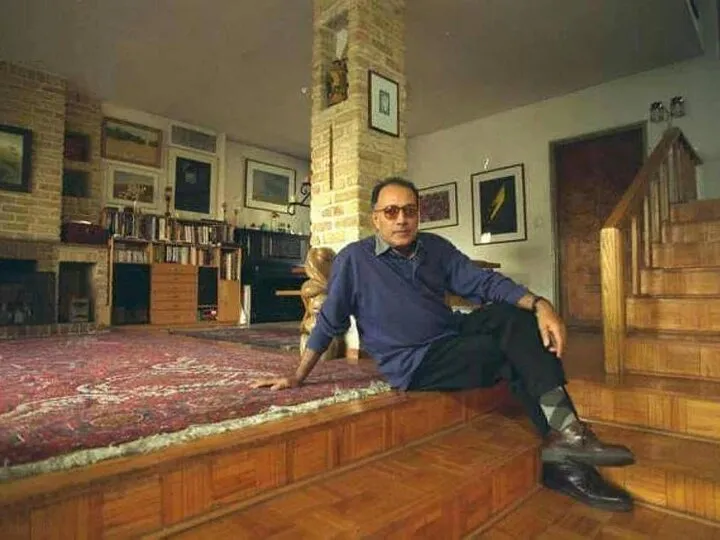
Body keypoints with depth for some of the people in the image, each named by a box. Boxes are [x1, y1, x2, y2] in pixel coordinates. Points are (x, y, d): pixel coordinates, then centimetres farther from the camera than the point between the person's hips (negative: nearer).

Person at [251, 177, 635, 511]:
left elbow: (484, 282, -2)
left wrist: (539, 305, -19)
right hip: (414, 363, -5)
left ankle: (563, 429, -25)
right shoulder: (354, 260, -9)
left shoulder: (435, 248, 6)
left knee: (513, 316, -19)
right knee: (517, 354, -19)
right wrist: (297, 377, 1)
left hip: (454, 337, 6)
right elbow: (329, 321, -2)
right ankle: (563, 460, -6)